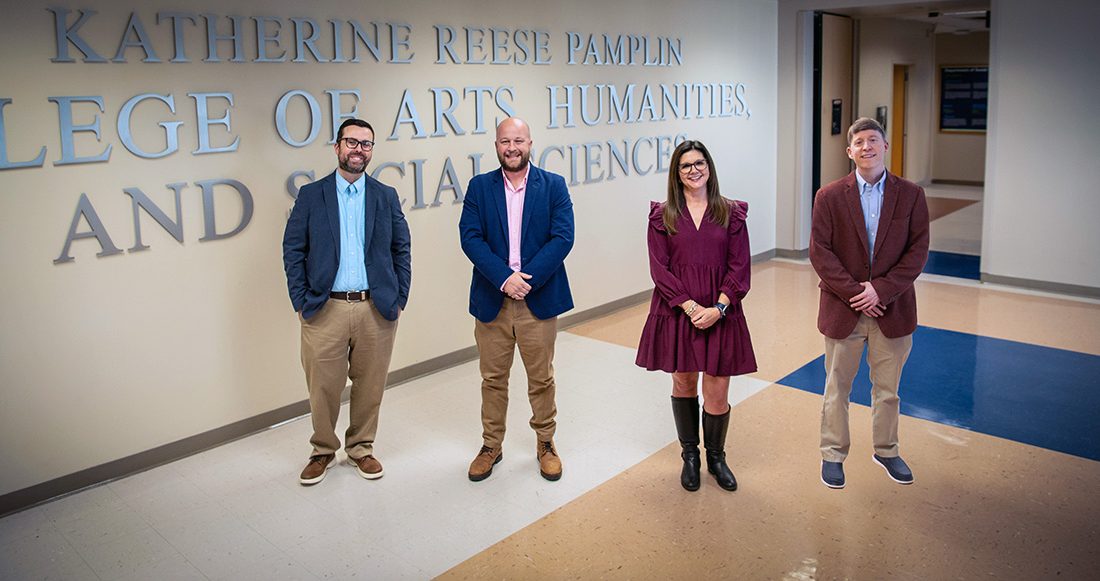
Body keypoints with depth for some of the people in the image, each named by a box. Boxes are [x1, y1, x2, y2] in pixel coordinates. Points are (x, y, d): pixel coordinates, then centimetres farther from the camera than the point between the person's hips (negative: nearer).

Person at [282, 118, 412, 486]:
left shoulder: (386, 196, 8)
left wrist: (399, 299, 3)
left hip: (377, 309, 1)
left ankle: (361, 448, 30)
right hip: (325, 308, -1)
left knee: (370, 386, 10)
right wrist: (301, 302, -3)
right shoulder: (311, 195, 3)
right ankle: (323, 451, 28)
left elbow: (401, 250, 9)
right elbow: (293, 251, 3)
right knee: (323, 387, 6)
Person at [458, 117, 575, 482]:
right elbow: (470, 238, -5)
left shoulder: (553, 185, 1)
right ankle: (491, 446, 28)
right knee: (492, 378, 12)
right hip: (491, 299, 1)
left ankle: (545, 444, 28)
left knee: (541, 378, 10)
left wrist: (527, 279, -17)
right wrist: (503, 278, -18)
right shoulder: (479, 187, 4)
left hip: (539, 300, -1)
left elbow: (563, 237, -8)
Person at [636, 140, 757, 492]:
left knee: (717, 393, 2)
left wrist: (718, 308, -13)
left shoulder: (731, 213, 3)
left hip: (720, 315, 0)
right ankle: (689, 456, 31)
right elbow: (659, 269, -4)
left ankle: (716, 457, 26)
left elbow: (739, 267, -1)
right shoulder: (662, 216, 1)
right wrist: (690, 307, -14)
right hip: (676, 314, 0)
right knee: (683, 384, 12)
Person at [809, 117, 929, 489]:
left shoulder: (911, 195, 0)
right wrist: (854, 293, -15)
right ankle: (833, 454, 27)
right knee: (837, 388, 11)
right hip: (843, 308, -1)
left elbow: (917, 251, -4)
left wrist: (881, 289, -15)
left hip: (892, 308, 1)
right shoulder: (830, 196, -3)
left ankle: (886, 451, 35)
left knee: (887, 388, 16)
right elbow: (819, 252, -8)